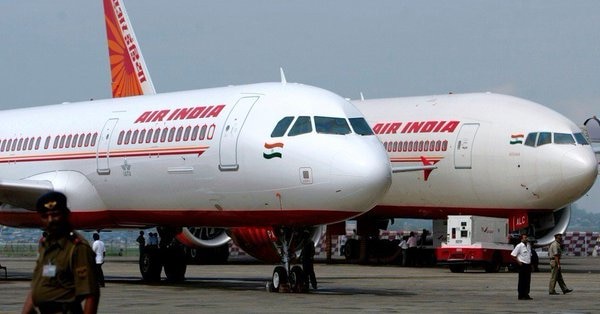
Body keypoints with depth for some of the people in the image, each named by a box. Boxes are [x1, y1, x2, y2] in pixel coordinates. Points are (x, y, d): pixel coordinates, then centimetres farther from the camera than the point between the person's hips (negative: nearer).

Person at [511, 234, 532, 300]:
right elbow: (513, 254, -11)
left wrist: (530, 262, 13)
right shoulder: (519, 246, -9)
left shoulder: (528, 246, 12)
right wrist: (518, 262, -13)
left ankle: (526, 295, 14)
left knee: (527, 281, 8)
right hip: (522, 265, -7)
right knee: (522, 281, -3)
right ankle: (521, 296, 1)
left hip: (528, 265, 7)